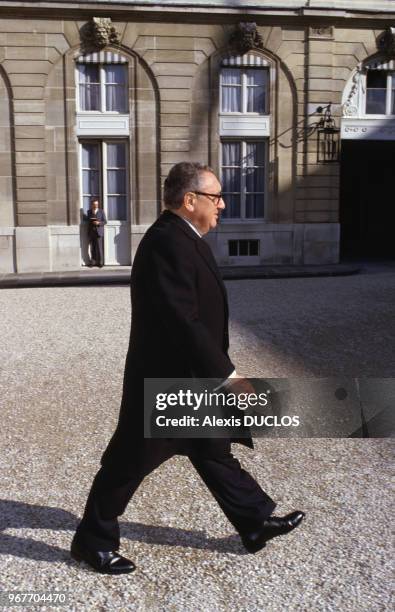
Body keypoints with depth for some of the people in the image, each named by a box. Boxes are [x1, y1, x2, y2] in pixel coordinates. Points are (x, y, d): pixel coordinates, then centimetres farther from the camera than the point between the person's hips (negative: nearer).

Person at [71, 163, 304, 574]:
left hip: (190, 379, 10)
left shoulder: (183, 238, 10)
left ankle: (256, 522, 33)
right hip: (164, 381, -10)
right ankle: (92, 540, 26)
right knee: (128, 462, 7)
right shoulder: (168, 243, -24)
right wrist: (228, 375, -26)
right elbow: (183, 321, -30)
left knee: (214, 451, 19)